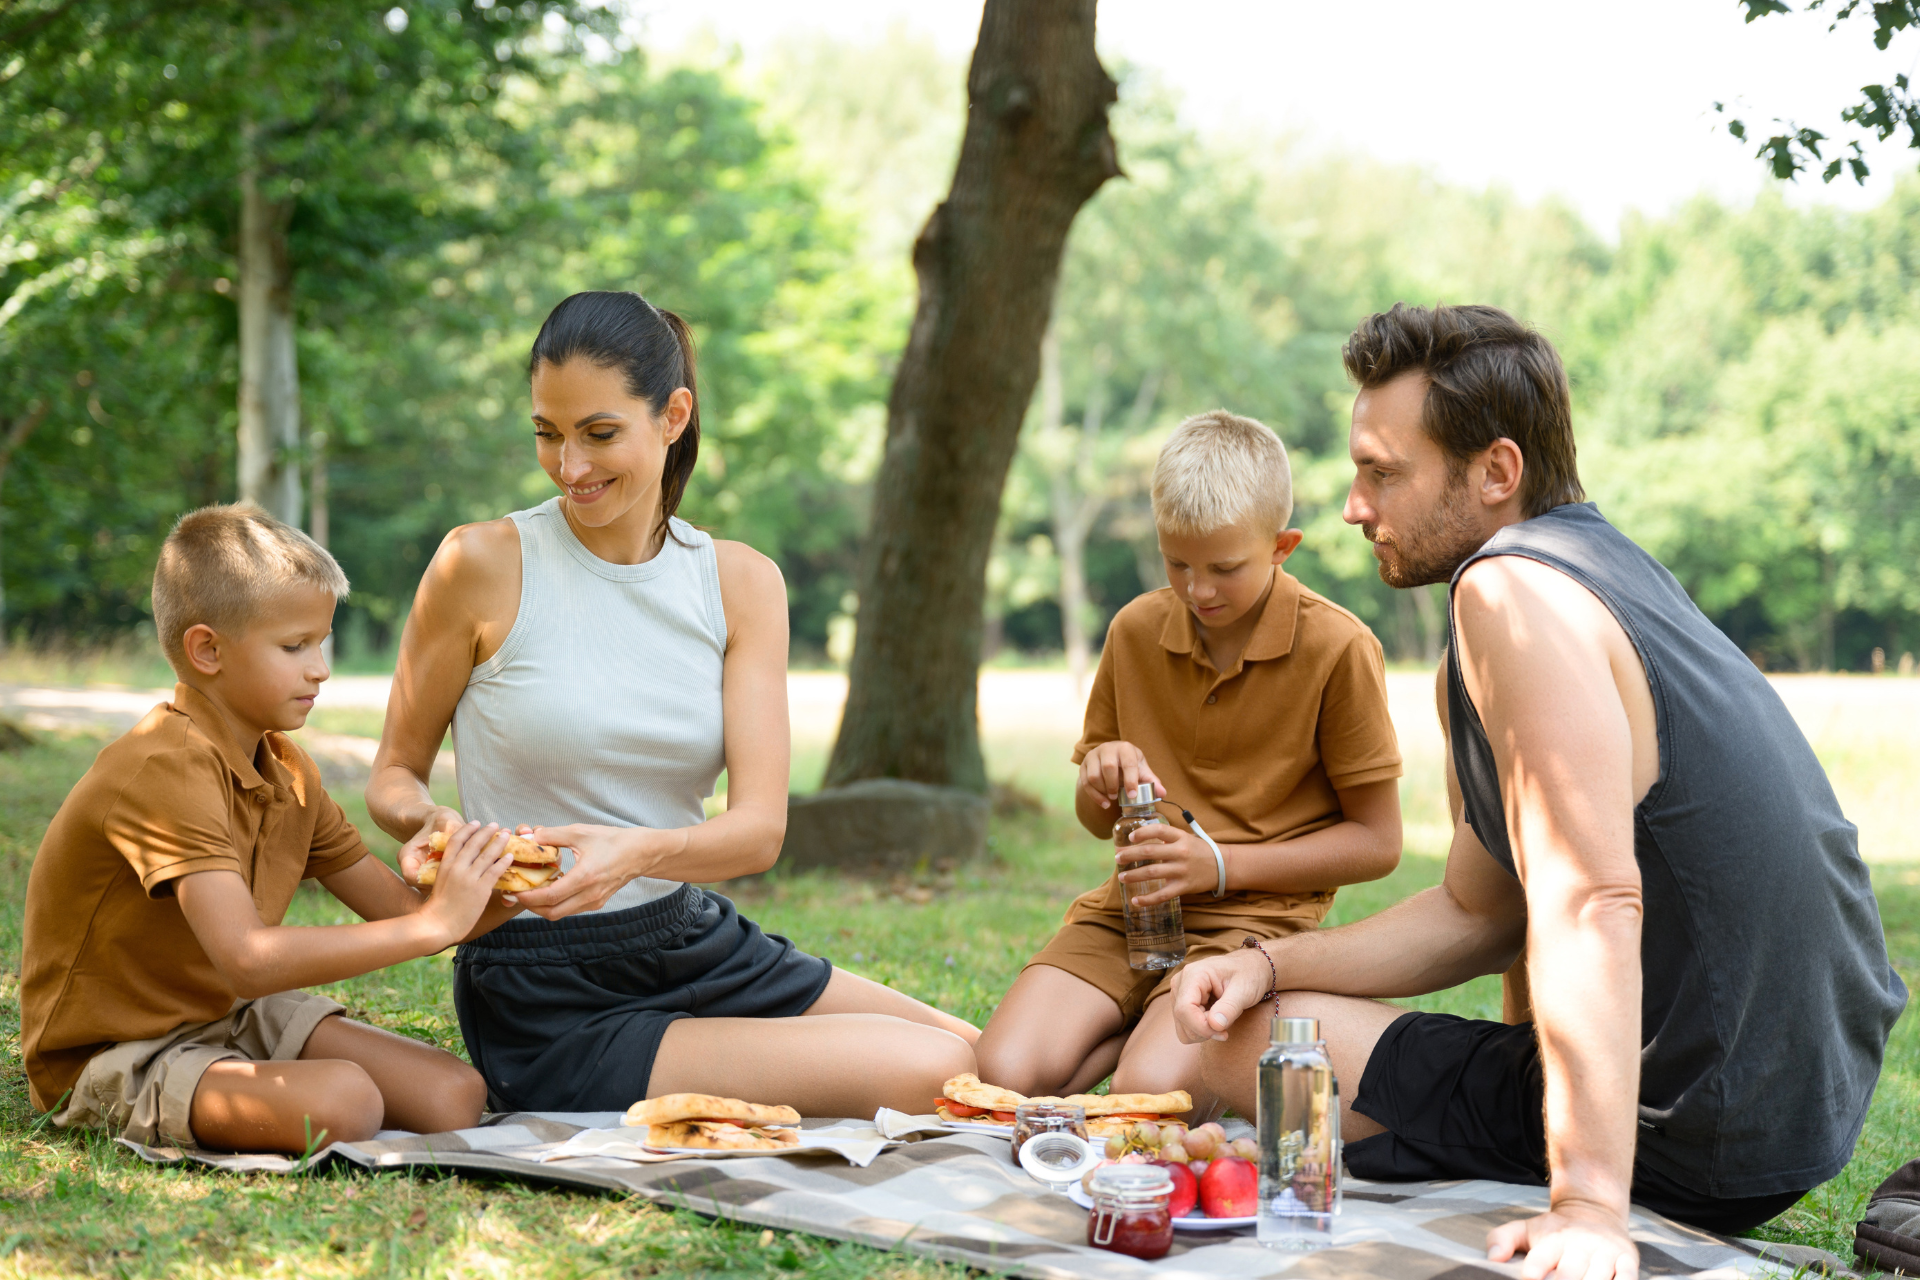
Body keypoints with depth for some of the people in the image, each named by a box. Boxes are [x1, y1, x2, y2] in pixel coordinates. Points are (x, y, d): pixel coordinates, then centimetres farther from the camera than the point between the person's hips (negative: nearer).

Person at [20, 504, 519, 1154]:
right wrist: (434, 923, -34)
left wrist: (501, 893, -15)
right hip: (117, 1050, -8)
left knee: (454, 1094, -9)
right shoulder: (166, 771, -26)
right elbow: (249, 960, -37)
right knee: (340, 1101, -33)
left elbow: (397, 913, 6)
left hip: (234, 1019, 8)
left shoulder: (288, 772, 6)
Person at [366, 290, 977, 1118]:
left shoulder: (739, 583, 4)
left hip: (700, 942, 6)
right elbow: (393, 776, 1)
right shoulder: (484, 566, -8)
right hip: (550, 1002, -5)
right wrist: (429, 824, -23)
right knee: (925, 1077, -19)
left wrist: (639, 852, -29)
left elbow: (760, 826, -7)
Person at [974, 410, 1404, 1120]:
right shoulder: (1136, 630, 6)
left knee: (1151, 1090, -31)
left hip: (1256, 913, -4)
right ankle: (1149, 1020, 3)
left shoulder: (1338, 648, -9)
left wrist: (1220, 866, -14)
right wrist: (1102, 783, -9)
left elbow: (1377, 841, -5)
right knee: (1004, 1075, -20)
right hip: (1132, 904, 5)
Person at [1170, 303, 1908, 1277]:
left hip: (1689, 1143, -10)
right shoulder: (1606, 570, 12)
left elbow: (1590, 903, -30)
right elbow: (1476, 916, 16)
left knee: (1247, 1044, 2)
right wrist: (1271, 963, 7)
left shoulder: (1511, 588, -19)